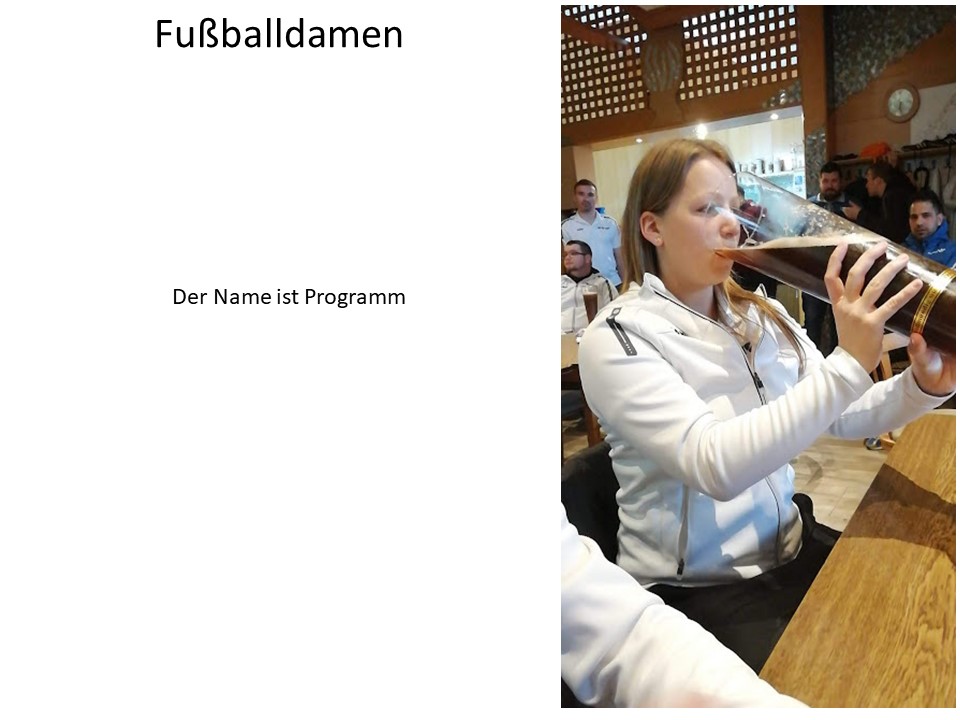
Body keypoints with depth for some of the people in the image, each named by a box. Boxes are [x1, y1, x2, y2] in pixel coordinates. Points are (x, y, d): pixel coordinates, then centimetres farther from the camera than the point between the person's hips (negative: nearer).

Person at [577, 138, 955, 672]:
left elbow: (840, 415, 3)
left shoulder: (762, 315, 5)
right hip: (694, 588, -6)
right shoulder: (616, 338, -18)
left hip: (789, 548, 7)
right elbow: (716, 465, -31)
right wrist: (849, 364, -35)